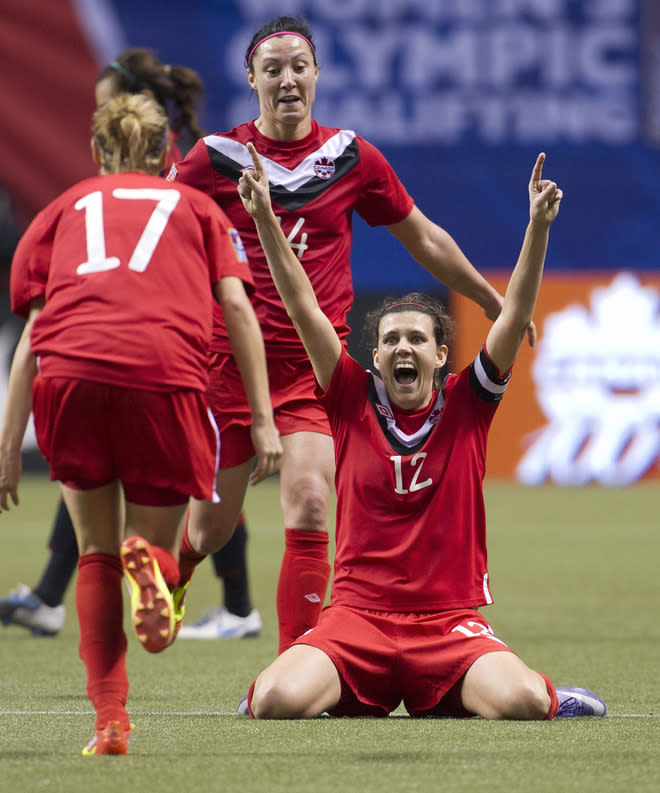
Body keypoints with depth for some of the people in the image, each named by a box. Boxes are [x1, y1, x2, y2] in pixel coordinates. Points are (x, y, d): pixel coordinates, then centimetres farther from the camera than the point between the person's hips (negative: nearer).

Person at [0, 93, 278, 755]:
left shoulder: (65, 208, 29)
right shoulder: (195, 205, 30)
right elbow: (236, 305, 15)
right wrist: (263, 421, 11)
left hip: (68, 374, 1)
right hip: (168, 371, -1)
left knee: (96, 552, 18)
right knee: (153, 541, 15)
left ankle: (109, 720, 2)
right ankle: (149, 560, -24)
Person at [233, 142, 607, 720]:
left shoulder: (466, 406, 7)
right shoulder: (354, 402, 7)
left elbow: (516, 315, -1)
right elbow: (303, 308, 2)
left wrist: (538, 226, -13)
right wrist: (265, 219, -6)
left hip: (452, 619, 0)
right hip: (356, 614, 0)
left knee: (522, 703, -28)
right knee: (277, 703, -26)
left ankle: (550, 695, 12)